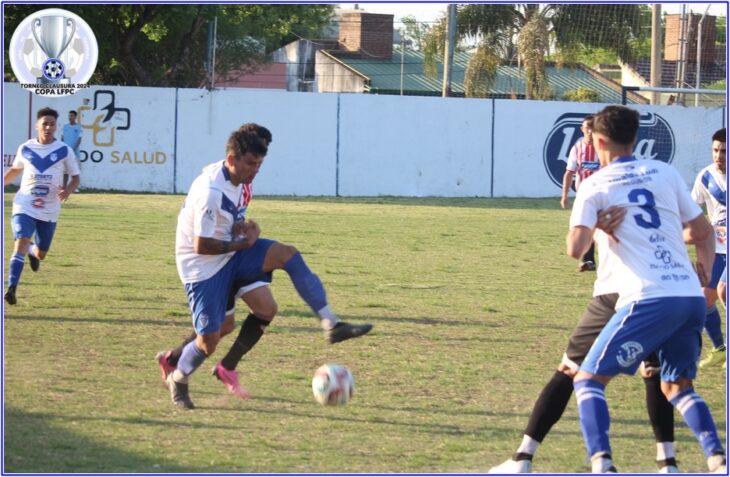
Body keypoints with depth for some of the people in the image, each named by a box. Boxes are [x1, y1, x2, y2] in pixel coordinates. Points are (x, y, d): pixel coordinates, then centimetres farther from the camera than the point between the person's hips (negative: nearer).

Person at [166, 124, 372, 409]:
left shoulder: (238, 180, 0)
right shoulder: (211, 192, -28)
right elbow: (202, 246, -27)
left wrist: (245, 228, -3)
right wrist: (244, 243, -16)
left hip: (230, 253, 7)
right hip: (203, 266, -7)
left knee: (288, 255, -16)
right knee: (208, 342, -8)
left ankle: (332, 325, -19)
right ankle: (178, 381, 24)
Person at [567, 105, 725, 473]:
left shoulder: (595, 185, 3)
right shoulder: (665, 173, 16)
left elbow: (576, 248, -8)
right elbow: (703, 232, 20)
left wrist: (592, 233, 13)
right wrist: (704, 273, 34)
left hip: (648, 300, -5)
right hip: (692, 298, 5)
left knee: (588, 379, 4)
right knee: (678, 386, 21)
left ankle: (602, 465, -16)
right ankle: (718, 462, 2)